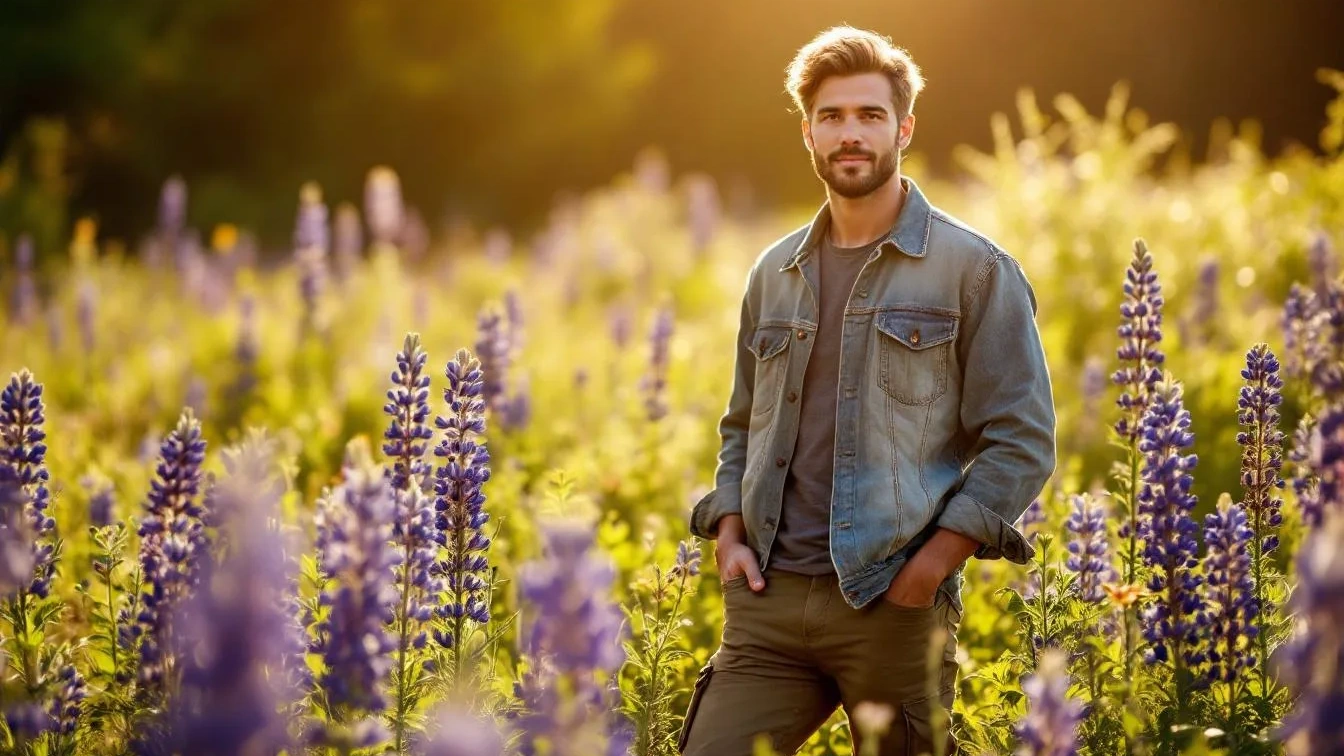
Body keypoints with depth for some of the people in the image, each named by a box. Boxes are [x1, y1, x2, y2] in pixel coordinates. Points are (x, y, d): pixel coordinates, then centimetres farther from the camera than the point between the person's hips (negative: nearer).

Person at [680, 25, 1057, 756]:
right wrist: (729, 531, 8)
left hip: (893, 607, -4)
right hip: (767, 602, 4)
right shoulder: (774, 274, 15)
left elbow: (1022, 442, -4)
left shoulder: (974, 270, -1)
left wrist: (929, 564, -12)